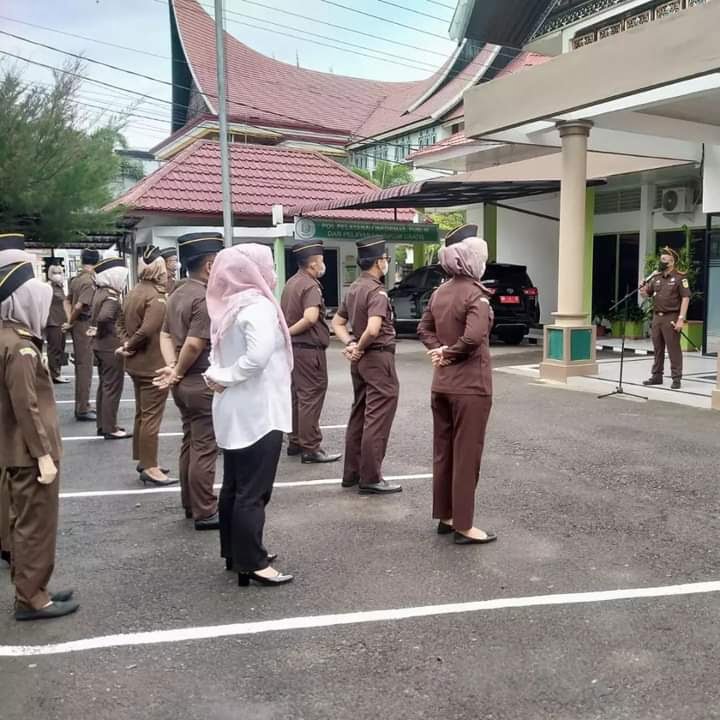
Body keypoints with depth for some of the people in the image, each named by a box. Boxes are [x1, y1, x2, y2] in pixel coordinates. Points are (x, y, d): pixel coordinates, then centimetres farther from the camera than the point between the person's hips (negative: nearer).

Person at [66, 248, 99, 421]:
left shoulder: (76, 279, 11)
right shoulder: (90, 281, -16)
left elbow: (68, 300, 17)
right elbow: (80, 305, -23)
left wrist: (70, 321, 12)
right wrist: (71, 322, -8)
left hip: (77, 324, 9)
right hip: (85, 324, -9)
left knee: (81, 365, 17)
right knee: (85, 366, -3)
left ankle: (82, 405, 26)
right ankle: (82, 410, 1)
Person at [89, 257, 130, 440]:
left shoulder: (99, 292, 9)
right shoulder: (112, 297, -19)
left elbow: (93, 315, 20)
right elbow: (103, 317, -33)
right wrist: (102, 331, -16)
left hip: (100, 345, 9)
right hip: (112, 346, -9)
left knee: (104, 386, 16)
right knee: (113, 388, -2)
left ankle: (103, 425, 23)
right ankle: (110, 428, 4)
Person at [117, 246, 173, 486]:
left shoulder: (133, 293, 11)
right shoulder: (156, 297, -20)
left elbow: (121, 322, 16)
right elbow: (148, 329, -30)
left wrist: (126, 344, 3)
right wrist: (129, 346, -15)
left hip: (136, 364, 10)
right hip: (154, 365, -10)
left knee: (142, 414, 18)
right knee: (152, 417, -4)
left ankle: (143, 460, 28)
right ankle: (149, 468, 1)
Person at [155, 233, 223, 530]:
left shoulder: (177, 295, 11)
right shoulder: (206, 298, -19)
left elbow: (165, 334, 11)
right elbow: (194, 344, -25)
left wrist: (172, 366, -2)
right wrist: (178, 372, -10)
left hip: (184, 384, 9)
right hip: (203, 383, -9)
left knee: (190, 443, 17)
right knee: (205, 448, -2)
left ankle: (190, 504, 28)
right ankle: (205, 513, 6)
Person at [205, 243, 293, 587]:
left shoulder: (230, 306, 10)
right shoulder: (259, 307, -18)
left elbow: (220, 354, 12)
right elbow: (258, 356, -30)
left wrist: (217, 376, -7)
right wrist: (226, 377, -17)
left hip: (236, 410, 9)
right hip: (258, 411, -9)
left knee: (235, 485, 16)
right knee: (253, 490, -3)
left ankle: (237, 552, 27)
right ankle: (252, 563, 4)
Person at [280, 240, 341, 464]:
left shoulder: (291, 283, 12)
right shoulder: (311, 286, -17)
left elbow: (283, 314, 20)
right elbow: (310, 318, -31)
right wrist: (289, 332, -19)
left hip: (295, 347, 9)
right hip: (309, 348, -9)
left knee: (297, 395, 16)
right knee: (311, 397, -5)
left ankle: (295, 442, 25)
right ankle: (310, 448, -1)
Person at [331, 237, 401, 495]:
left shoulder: (353, 289, 11)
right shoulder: (377, 291, -17)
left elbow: (337, 322, 18)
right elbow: (373, 329, -30)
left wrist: (350, 344, 4)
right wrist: (359, 348, -13)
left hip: (360, 361, 9)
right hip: (378, 358, -9)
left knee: (359, 415, 15)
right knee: (377, 419, -5)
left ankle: (351, 473, 22)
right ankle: (370, 479, -2)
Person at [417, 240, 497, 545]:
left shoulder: (439, 292, 8)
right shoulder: (475, 294, -16)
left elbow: (424, 330, 14)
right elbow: (473, 337, -28)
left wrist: (438, 350, -1)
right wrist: (448, 354, -13)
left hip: (441, 384, 8)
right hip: (470, 386, -8)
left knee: (443, 452, 15)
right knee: (466, 455, 0)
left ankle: (445, 516, 25)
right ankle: (463, 526, 7)